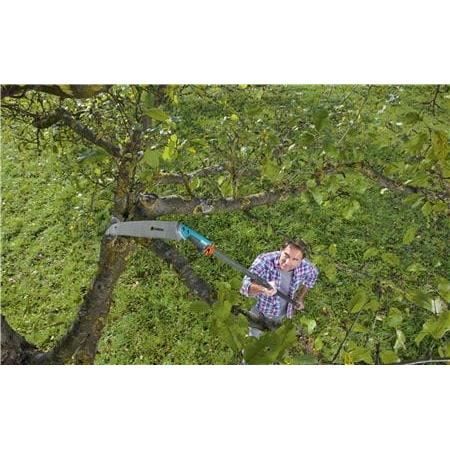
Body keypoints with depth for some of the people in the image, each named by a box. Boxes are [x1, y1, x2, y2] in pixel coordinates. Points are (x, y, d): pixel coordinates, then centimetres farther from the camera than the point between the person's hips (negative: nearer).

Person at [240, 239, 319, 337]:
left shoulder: (305, 267, -26)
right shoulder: (264, 261, -38)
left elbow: (312, 274, 0)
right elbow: (245, 286, -49)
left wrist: (301, 297, -1)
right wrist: (262, 288, -69)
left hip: (284, 316, 3)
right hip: (260, 314, -2)